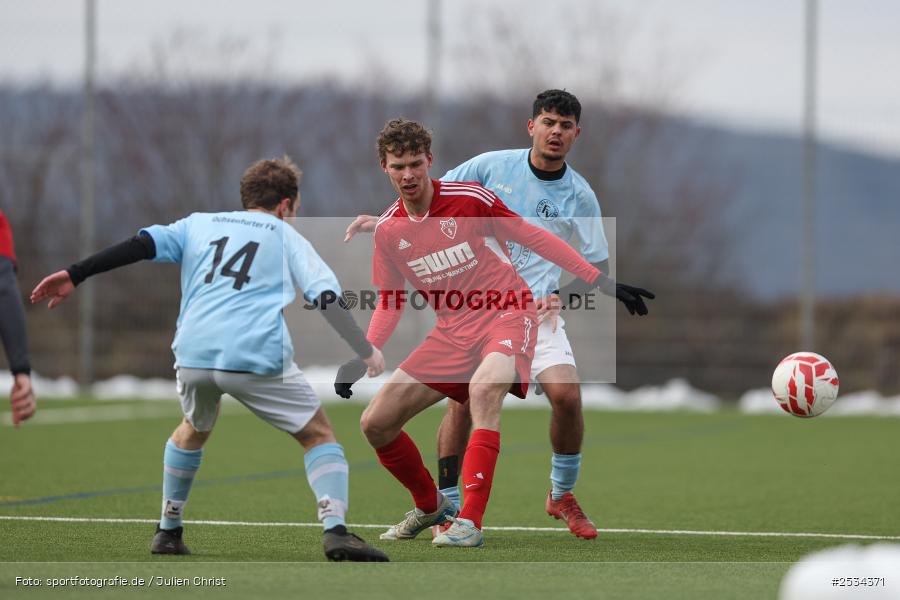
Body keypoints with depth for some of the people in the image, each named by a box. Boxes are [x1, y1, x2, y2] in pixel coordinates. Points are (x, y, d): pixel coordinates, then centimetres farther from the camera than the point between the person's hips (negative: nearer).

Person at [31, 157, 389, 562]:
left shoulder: (199, 225, 24)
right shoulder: (287, 237, 17)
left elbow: (140, 246, 10)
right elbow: (326, 296, 4)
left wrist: (75, 276, 9)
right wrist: (365, 350, 6)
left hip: (193, 354, 3)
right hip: (258, 358, -3)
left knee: (194, 430, 34)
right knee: (318, 435, 9)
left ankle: (168, 530, 36)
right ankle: (335, 531, -11)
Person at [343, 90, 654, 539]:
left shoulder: (579, 196, -2)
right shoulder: (492, 166, -1)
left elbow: (597, 262, 4)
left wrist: (561, 293, -15)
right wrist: (384, 220, -3)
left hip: (535, 310, 0)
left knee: (566, 393, -17)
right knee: (463, 400, -11)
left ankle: (562, 495, 6)